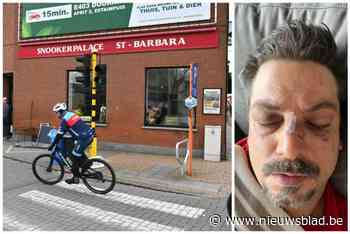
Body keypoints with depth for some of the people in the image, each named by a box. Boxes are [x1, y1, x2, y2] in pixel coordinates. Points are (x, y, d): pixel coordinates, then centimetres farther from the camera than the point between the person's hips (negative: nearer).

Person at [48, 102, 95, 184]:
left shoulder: (64, 120, -6)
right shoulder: (71, 114, 20)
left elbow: (59, 135, -4)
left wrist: (52, 145, 7)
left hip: (84, 138, -9)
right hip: (90, 134, 9)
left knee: (75, 156, 5)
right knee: (79, 152, 28)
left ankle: (75, 178, 15)